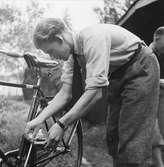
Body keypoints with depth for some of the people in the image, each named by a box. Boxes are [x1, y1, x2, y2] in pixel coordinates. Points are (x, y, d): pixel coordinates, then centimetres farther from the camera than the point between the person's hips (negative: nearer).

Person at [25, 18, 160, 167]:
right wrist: (39, 119, -13)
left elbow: (95, 92, -36)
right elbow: (65, 93, -1)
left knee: (133, 139, -15)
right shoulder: (72, 54, -3)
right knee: (113, 135, 9)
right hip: (118, 75, 9)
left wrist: (61, 124, -33)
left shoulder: (92, 38, -31)